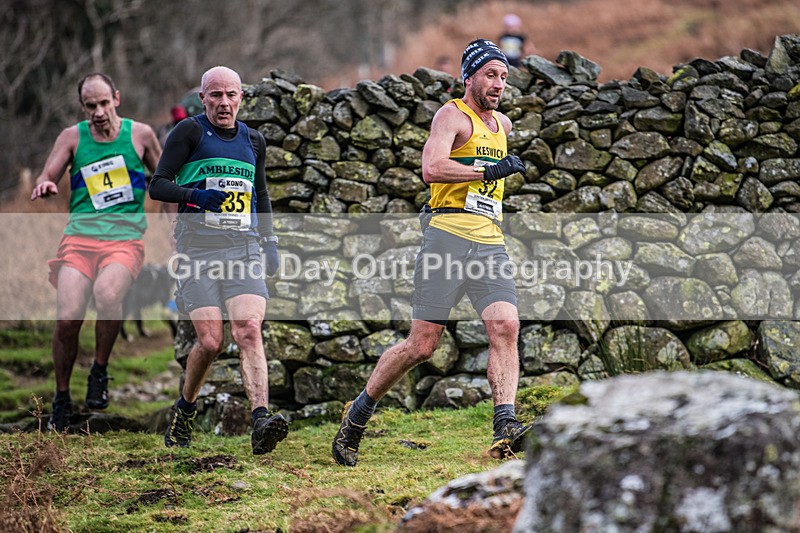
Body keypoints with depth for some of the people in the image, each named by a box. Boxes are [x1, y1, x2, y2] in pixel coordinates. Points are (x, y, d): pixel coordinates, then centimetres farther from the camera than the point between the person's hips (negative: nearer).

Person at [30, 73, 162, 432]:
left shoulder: (139, 134, 8)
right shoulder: (73, 137, 8)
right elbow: (45, 179, 6)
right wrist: (44, 186, -16)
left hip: (125, 238, -1)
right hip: (79, 237, 1)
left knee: (106, 293, -34)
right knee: (67, 317, -18)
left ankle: (100, 371, -11)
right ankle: (62, 397, 3)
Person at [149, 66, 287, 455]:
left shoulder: (253, 140, 17)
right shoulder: (189, 132, 1)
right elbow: (157, 186, -3)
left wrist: (269, 240, 22)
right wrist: (195, 195, -21)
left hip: (243, 247, 3)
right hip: (197, 248, -3)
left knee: (249, 331, -16)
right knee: (210, 341, -9)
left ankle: (260, 422, -26)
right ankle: (185, 409, 17)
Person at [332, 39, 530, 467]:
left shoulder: (502, 126, 23)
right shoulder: (452, 115, -1)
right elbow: (432, 168, -20)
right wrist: (489, 171, -22)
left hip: (490, 242, 6)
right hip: (448, 234, -6)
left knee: (505, 326, -16)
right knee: (422, 344, -6)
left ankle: (504, 428, -22)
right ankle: (357, 414, 12)